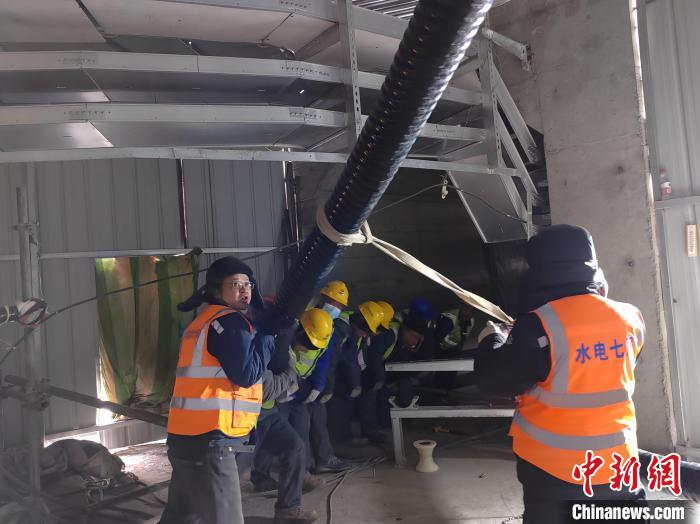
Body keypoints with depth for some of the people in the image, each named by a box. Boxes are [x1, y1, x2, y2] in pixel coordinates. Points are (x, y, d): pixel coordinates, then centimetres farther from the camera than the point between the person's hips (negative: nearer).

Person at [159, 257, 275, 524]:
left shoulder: (204, 320, 19)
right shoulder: (230, 321, -11)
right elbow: (247, 373, -16)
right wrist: (268, 331, -7)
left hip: (188, 436, 10)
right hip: (209, 440, -10)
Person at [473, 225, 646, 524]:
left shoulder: (540, 324, -22)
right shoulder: (629, 318, -4)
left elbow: (494, 379, -14)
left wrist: (492, 341, 5)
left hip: (553, 468, -4)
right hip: (617, 463, 4)